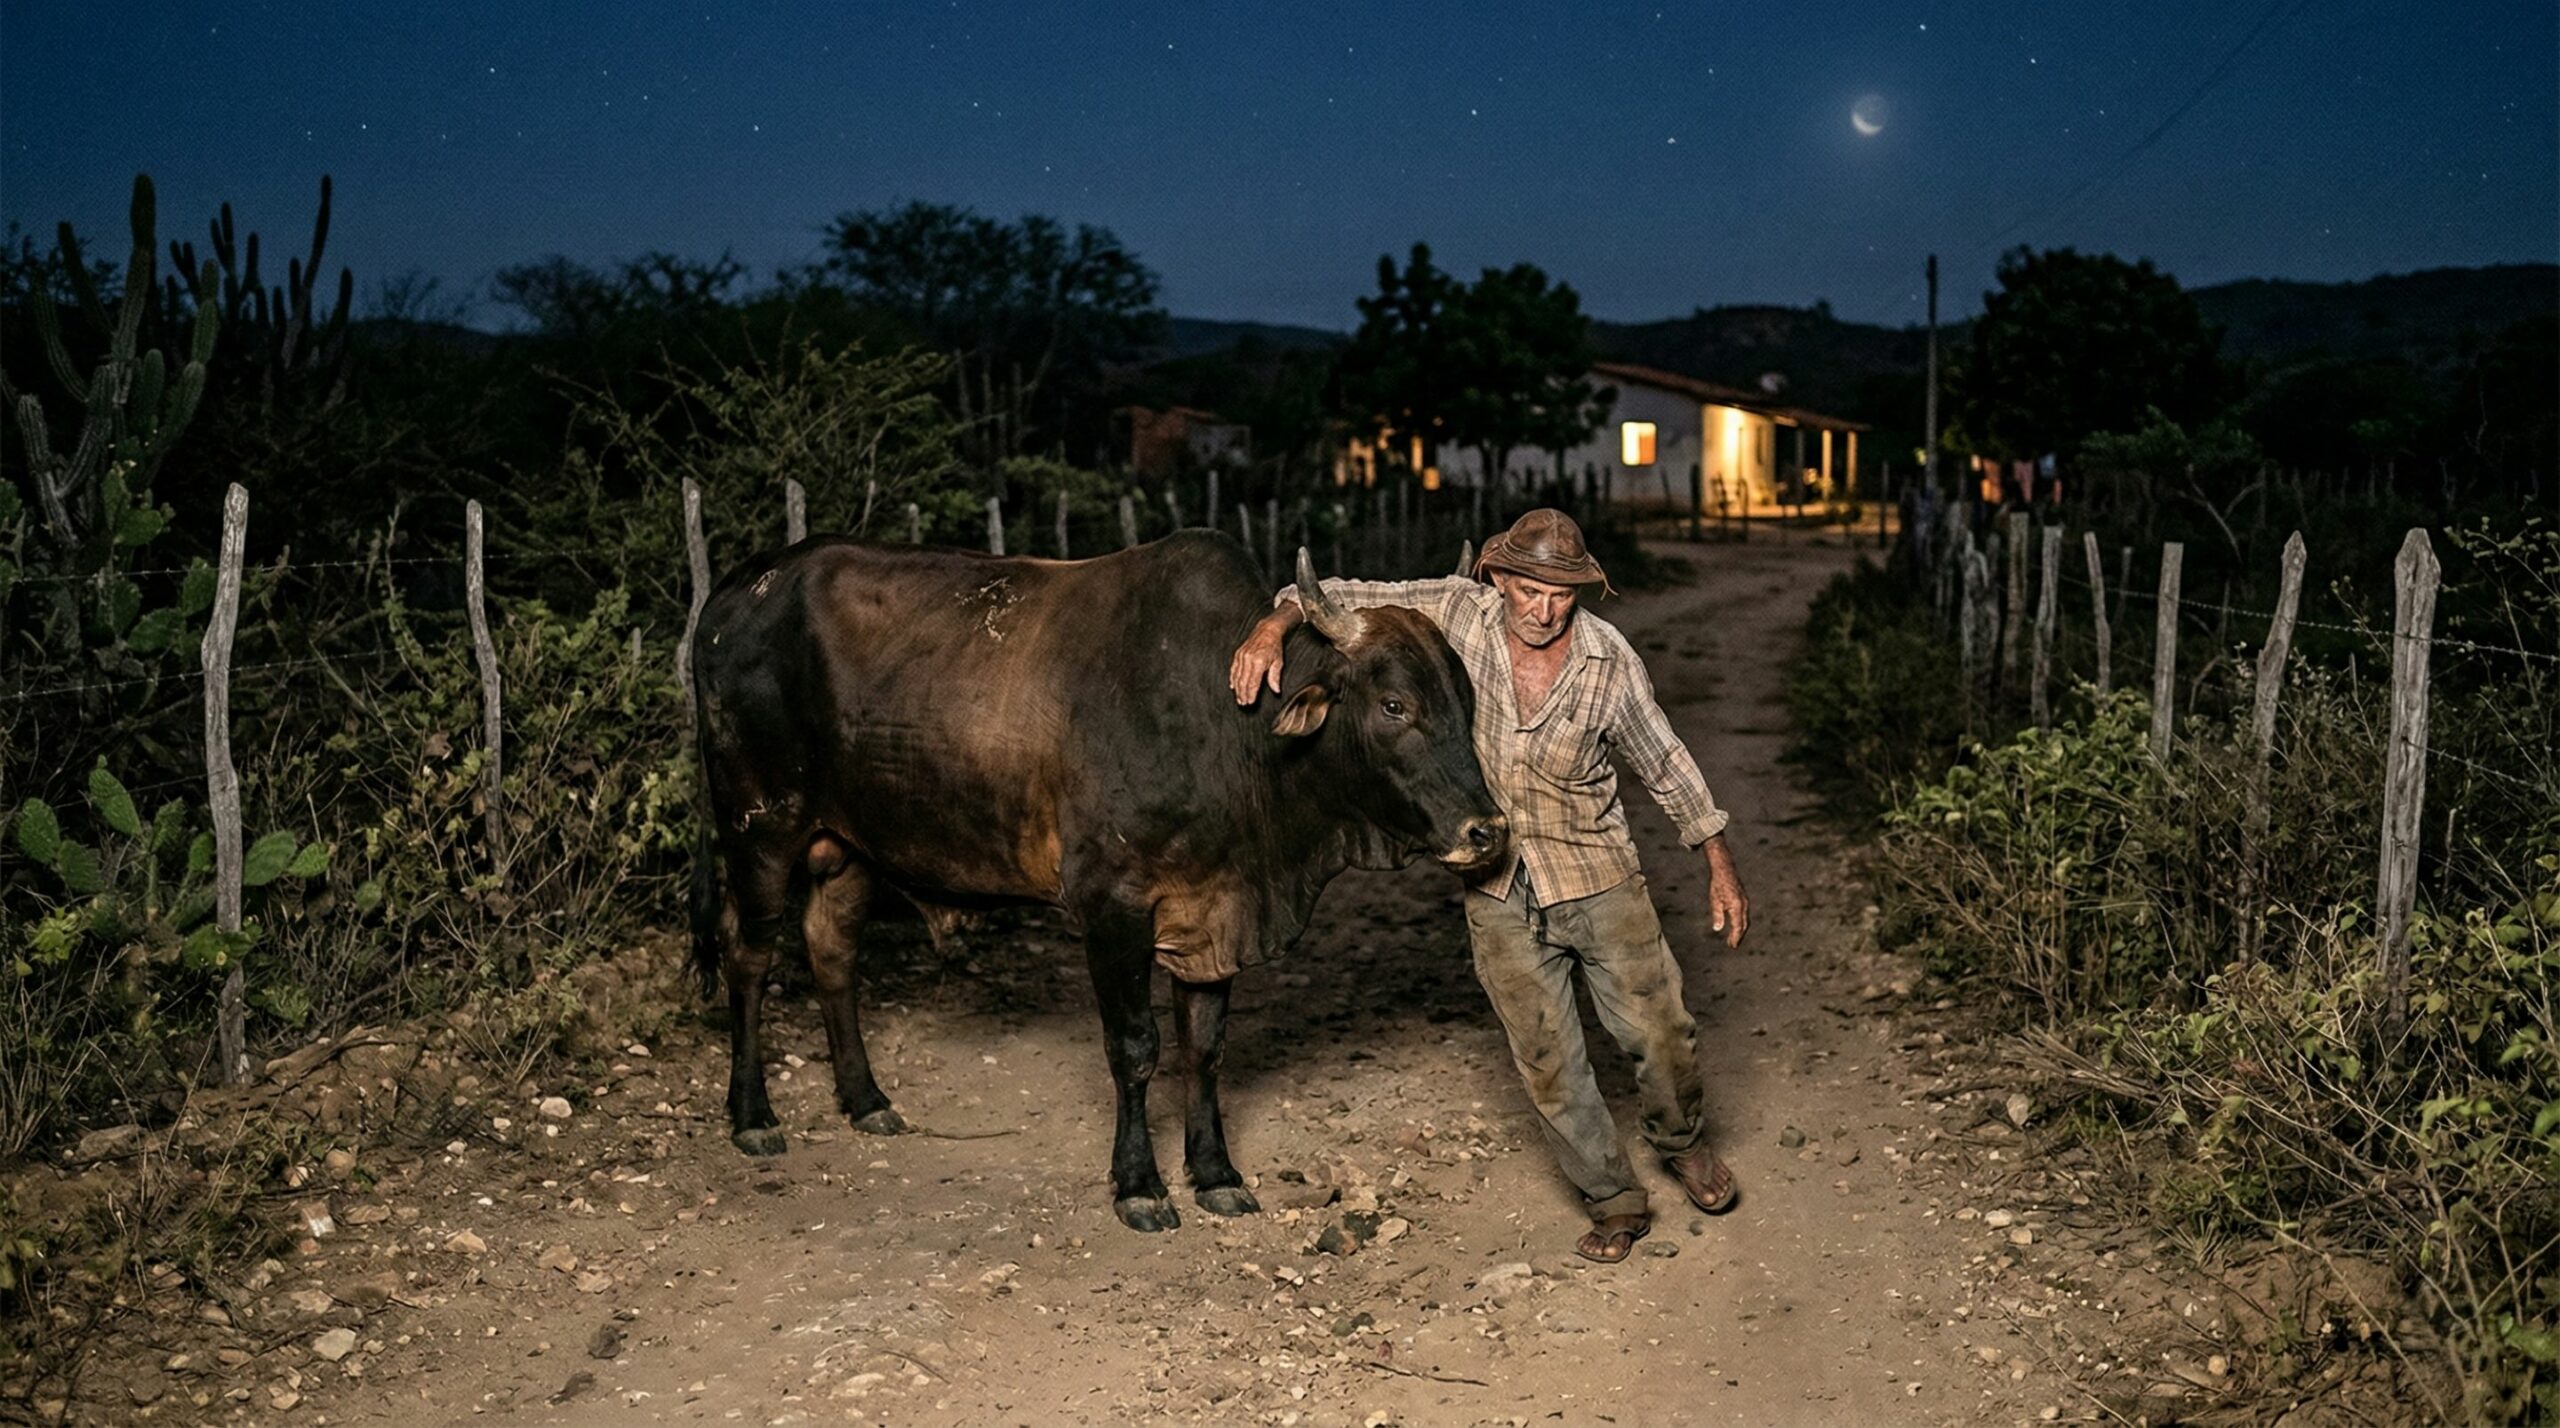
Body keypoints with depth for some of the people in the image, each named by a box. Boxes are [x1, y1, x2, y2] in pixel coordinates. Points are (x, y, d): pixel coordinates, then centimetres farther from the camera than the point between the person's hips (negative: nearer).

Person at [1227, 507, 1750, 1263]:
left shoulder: (1608, 658, -10)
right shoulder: (1458, 612, -11)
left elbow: (1665, 761, 2)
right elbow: (1346, 599, -5)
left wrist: (1719, 863, 3)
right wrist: (1274, 626, -25)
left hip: (1600, 879, 0)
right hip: (1499, 894, 0)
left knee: (1660, 1033, 9)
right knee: (1548, 1062, 6)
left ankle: (1682, 1142, 41)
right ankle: (1615, 1202, 25)